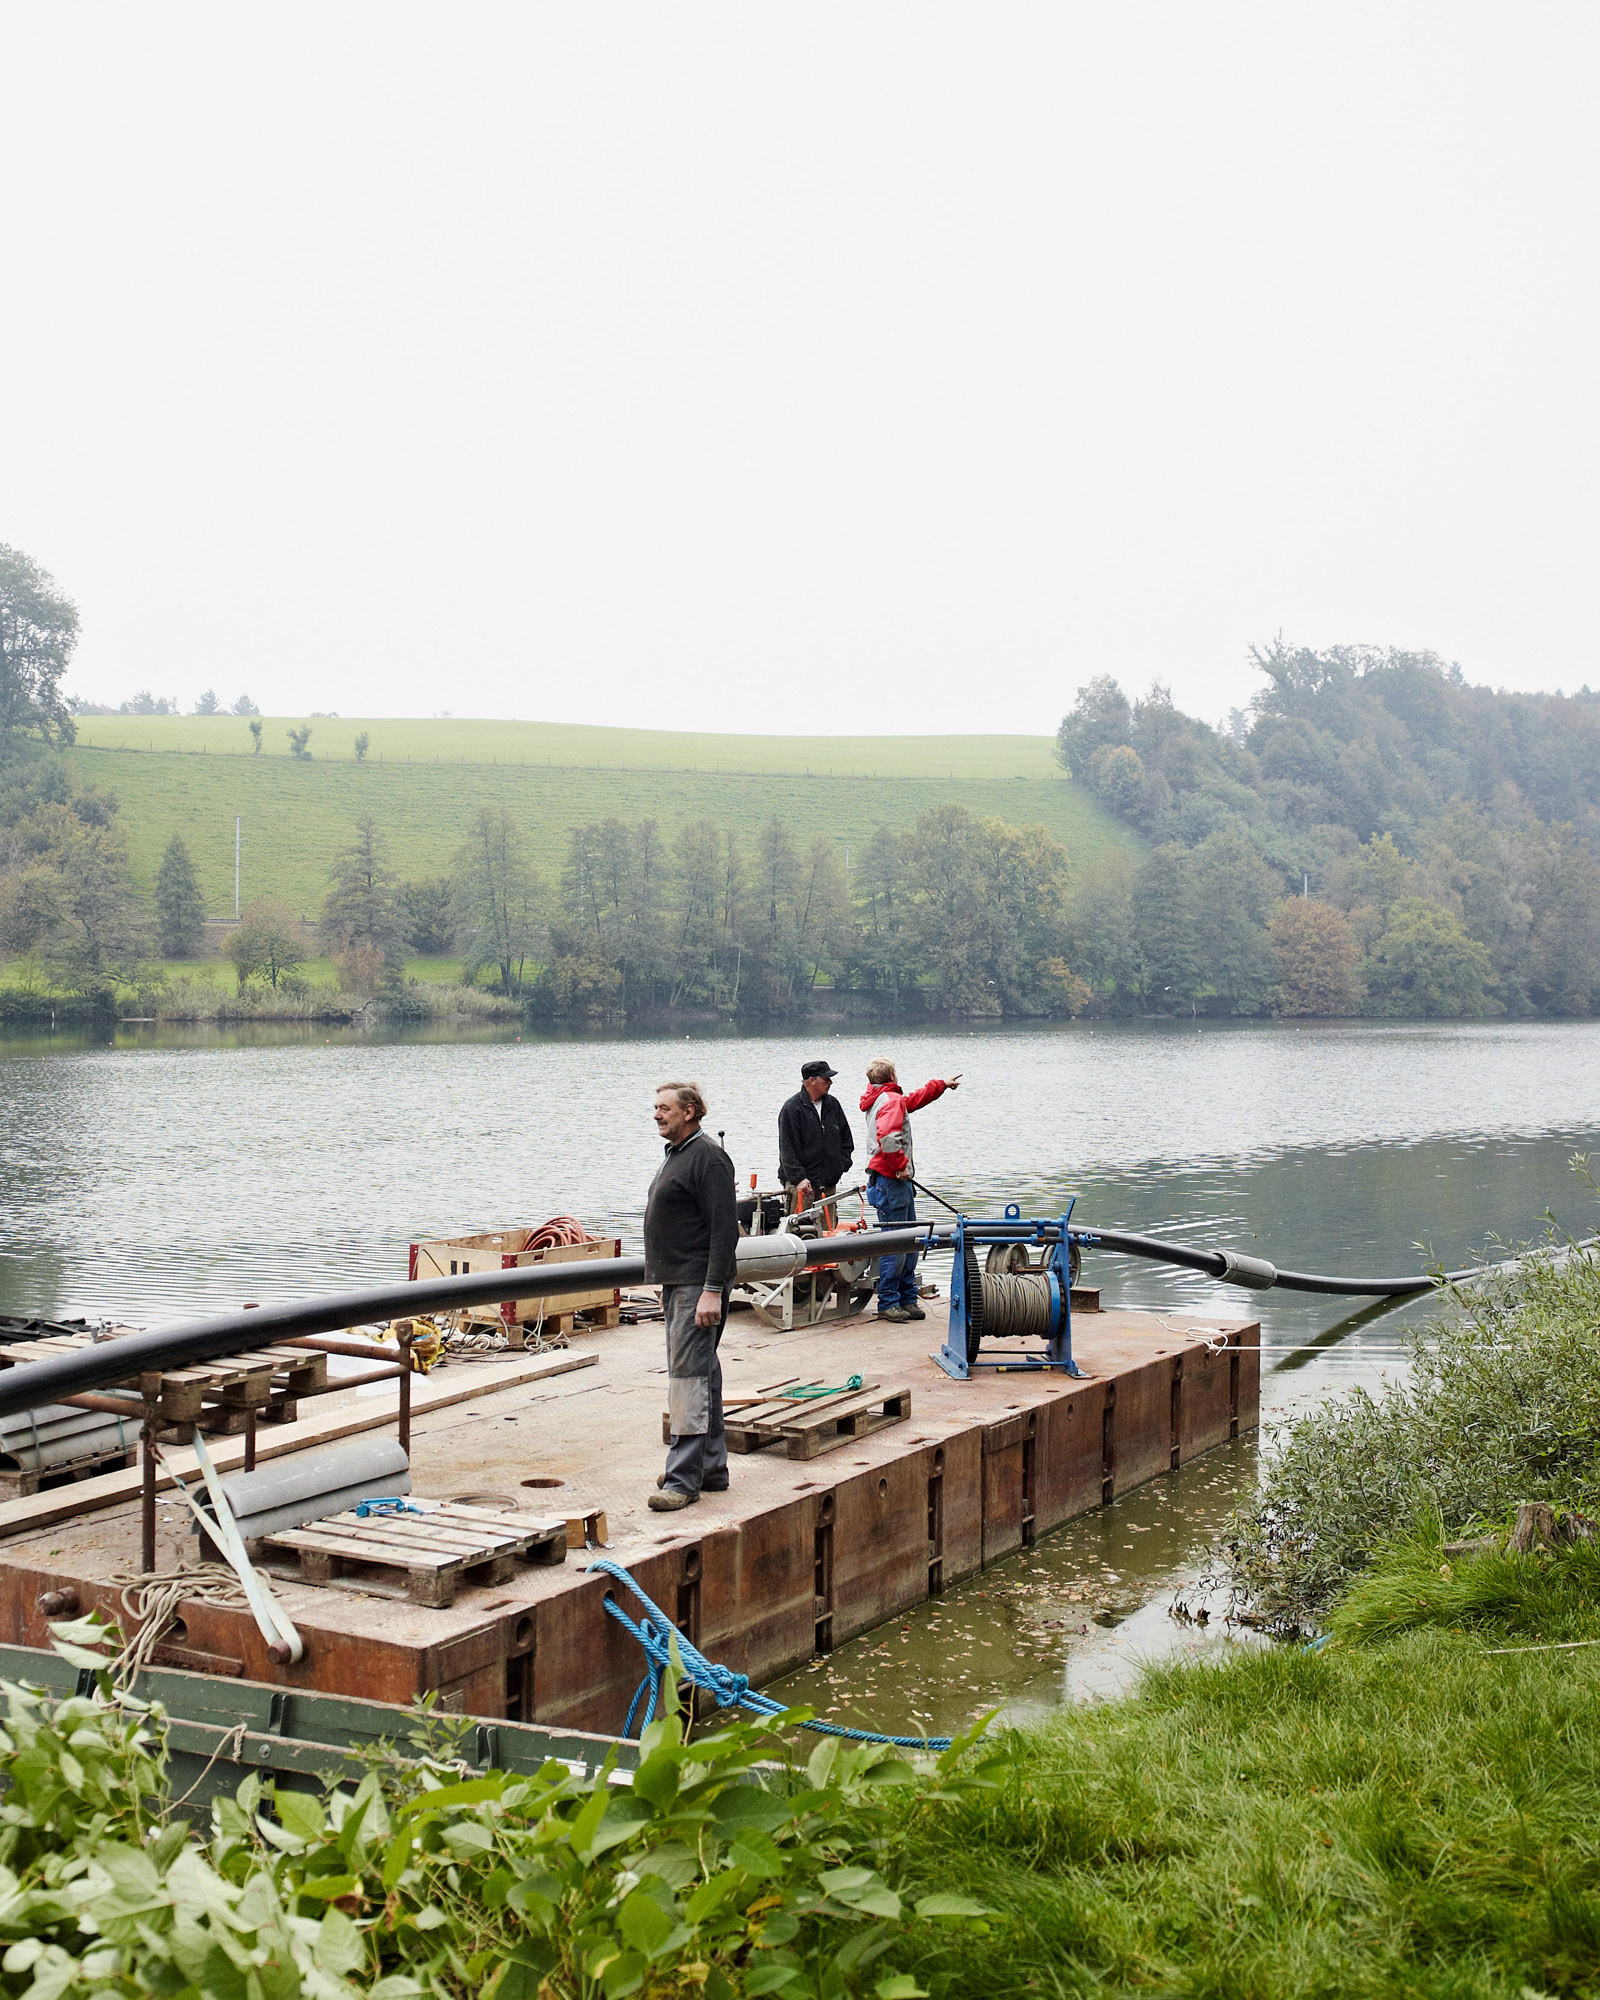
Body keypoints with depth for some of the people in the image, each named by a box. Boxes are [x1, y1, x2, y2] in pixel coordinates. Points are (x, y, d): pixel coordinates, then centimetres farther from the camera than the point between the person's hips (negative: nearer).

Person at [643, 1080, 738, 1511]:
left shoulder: (708, 1157, -14)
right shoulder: (676, 1155, 17)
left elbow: (724, 1228, -20)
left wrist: (712, 1291, -24)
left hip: (699, 1285, -10)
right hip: (676, 1283, 11)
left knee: (689, 1374, -11)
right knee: (702, 1373, 14)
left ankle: (684, 1479, -10)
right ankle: (712, 1467, 21)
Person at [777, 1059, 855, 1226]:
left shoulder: (833, 1104, 12)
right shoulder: (792, 1108, -8)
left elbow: (846, 1140, 21)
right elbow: (787, 1148, -12)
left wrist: (842, 1165, 9)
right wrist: (799, 1178, -20)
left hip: (829, 1184, 6)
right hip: (802, 1184, -6)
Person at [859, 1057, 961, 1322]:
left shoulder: (890, 1099, 19)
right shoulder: (891, 1100, -12)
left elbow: (915, 1099, 39)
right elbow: (888, 1137, -29)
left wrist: (942, 1083, 50)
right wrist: (900, 1166, -17)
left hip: (899, 1181, 11)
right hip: (891, 1181, -11)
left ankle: (907, 1300, 16)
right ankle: (888, 1303, -4)